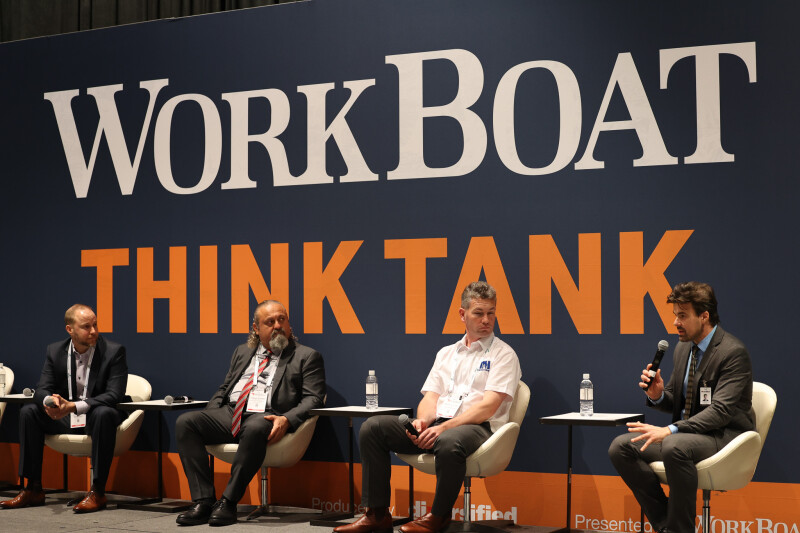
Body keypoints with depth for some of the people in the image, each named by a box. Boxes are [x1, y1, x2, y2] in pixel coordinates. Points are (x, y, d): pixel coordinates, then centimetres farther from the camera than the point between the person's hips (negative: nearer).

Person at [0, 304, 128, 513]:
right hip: (65, 417, 5)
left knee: (104, 414, -38)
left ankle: (97, 492, -33)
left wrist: (74, 406, -32)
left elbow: (114, 395, -20)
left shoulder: (114, 352, -10)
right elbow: (42, 389, -1)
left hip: (96, 417, -5)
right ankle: (33, 489, -11)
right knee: (28, 412, -15)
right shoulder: (55, 351, 3)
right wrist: (49, 401, -29)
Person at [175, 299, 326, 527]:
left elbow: (312, 398, -1)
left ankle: (228, 502, -29)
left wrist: (286, 420, -20)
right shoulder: (242, 352, 26)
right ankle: (203, 501, -23)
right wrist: (209, 415, 5)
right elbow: (224, 389, 27)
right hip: (230, 414, 5)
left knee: (255, 428, -40)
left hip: (266, 418, -5)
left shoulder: (307, 357, 10)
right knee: (185, 422, -19)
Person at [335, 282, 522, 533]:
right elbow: (430, 397, 15)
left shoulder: (502, 354, 5)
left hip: (477, 427, -6)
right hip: (436, 426, 6)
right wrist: (422, 421, -11)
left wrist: (444, 427, -19)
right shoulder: (446, 353, 23)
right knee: (372, 427, -12)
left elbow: (488, 406, -8)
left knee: (449, 442, -41)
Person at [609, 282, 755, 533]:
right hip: (686, 434, 8)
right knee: (620, 447, -10)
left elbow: (721, 411, -23)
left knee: (674, 447, -39)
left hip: (725, 436, -8)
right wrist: (657, 395, -5)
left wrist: (669, 431, -32)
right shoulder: (683, 348, 13)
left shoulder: (733, 352, -13)